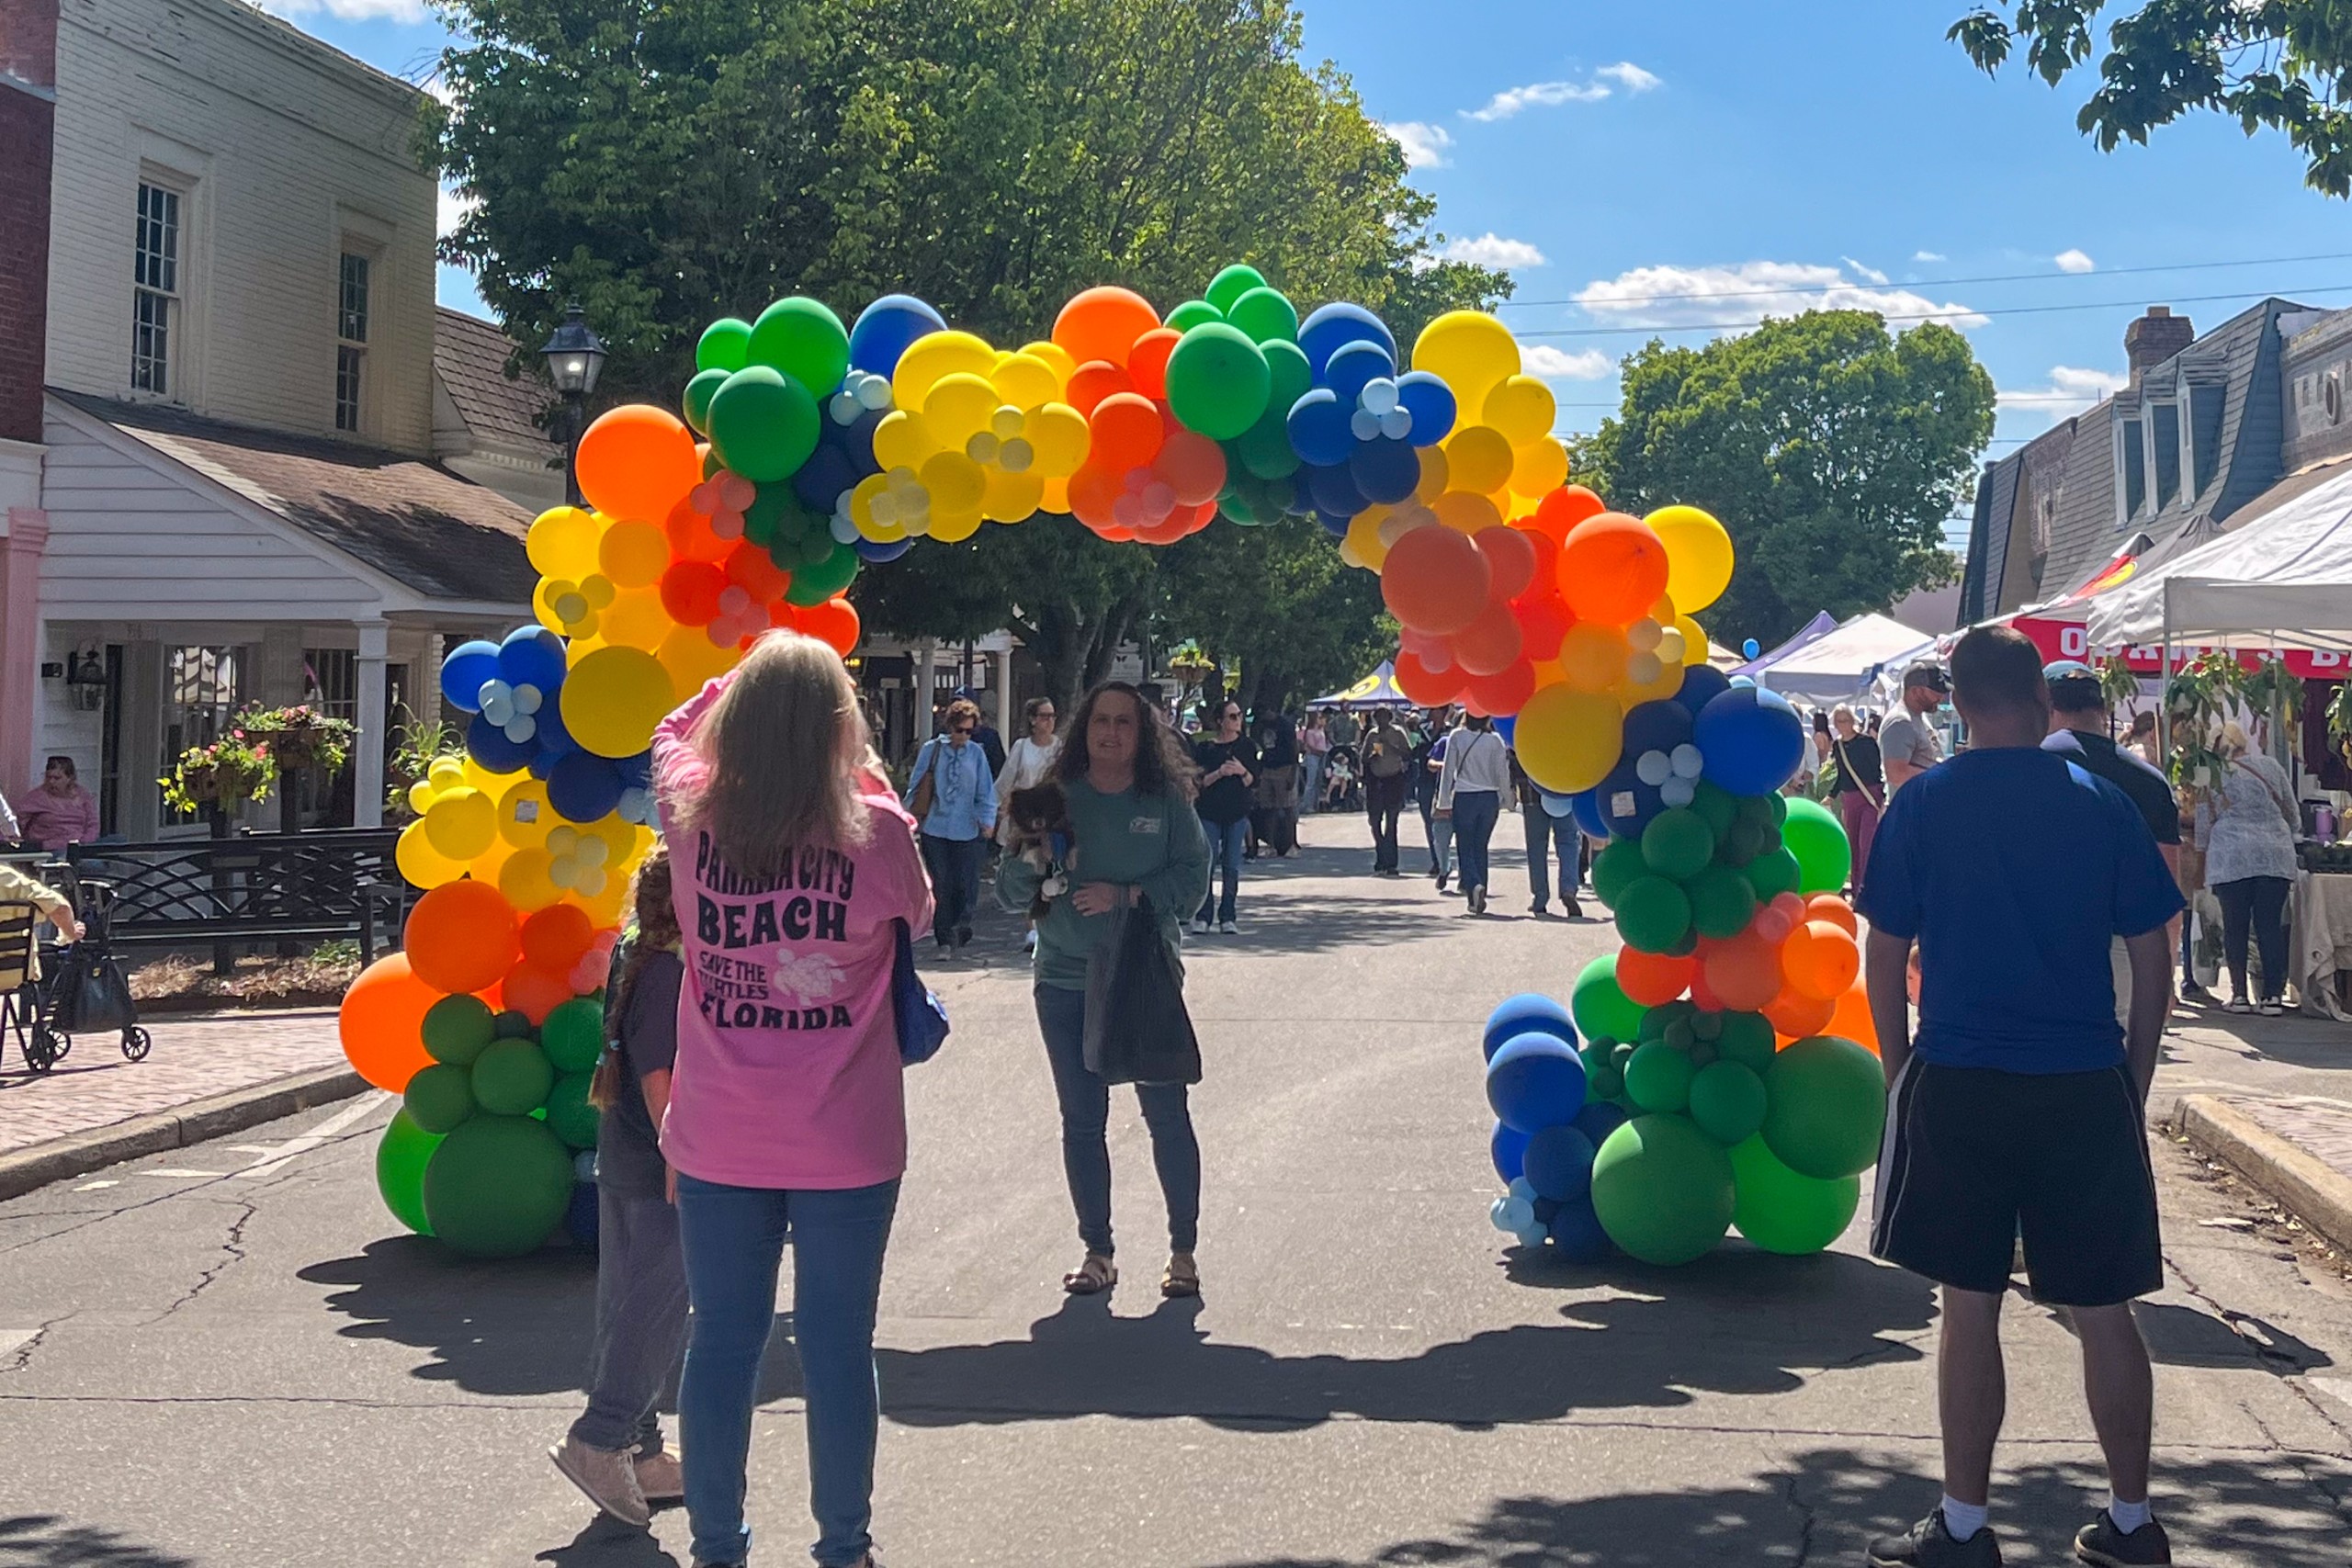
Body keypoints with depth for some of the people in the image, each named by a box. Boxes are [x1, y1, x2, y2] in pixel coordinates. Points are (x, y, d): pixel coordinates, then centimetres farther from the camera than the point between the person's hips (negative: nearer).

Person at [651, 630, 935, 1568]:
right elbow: (917, 912, 8)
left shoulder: (693, 817, -6)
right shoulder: (875, 830, -14)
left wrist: (748, 678, 20)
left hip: (720, 1141, 2)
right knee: (839, 1346, 10)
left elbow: (671, 735, 17)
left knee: (721, 1341, 12)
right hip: (845, 1145, -2)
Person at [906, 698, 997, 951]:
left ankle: (961, 925, 20)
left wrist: (987, 819, -3)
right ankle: (945, 937, 10)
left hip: (967, 831, 1)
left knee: (966, 883, -1)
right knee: (940, 885, 2)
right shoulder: (931, 749, 1)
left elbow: (986, 792, 7)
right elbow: (915, 786, 6)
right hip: (935, 828, 0)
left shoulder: (976, 754, 4)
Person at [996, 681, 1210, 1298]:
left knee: (1167, 1113, -1)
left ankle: (1183, 1250, 13)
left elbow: (1193, 876, -6)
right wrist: (1031, 861, -18)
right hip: (1066, 982, 2)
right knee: (1082, 1122, 8)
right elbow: (1008, 894, 3)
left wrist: (1126, 895, -18)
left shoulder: (1166, 801, 1)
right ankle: (1097, 1252, 19)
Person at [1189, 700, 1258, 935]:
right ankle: (1202, 918, -2)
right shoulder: (1205, 746, 1)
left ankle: (1227, 918, 7)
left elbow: (1254, 783, 4)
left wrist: (1242, 772, -15)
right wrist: (1219, 773, -19)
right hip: (1209, 813, -2)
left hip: (1237, 813, 2)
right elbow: (1199, 781, -4)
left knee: (1232, 867, 2)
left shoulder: (1247, 746, 6)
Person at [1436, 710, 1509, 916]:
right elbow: (1503, 773, 1)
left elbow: (1448, 771, -3)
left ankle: (1474, 885, -23)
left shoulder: (1457, 737, -6)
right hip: (1489, 797, 2)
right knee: (1481, 848, 12)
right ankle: (1477, 899, 12)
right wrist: (1503, 799, 15)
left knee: (1466, 848, 2)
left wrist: (1444, 803, 1)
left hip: (1464, 798, -2)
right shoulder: (1495, 740, -3)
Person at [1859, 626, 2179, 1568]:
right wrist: (2131, 1083, 13)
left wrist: (1900, 1072, 10)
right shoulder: (2103, 802, 2)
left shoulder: (1920, 804, -2)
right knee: (2102, 1309, 11)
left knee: (1969, 1306, 5)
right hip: (2087, 1088, 2)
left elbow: (1885, 957, -1)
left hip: (1959, 1084, -1)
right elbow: (2152, 959, 4)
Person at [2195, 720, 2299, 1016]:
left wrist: (2205, 849, 26)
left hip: (2230, 859, -2)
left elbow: (2203, 828, 7)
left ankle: (2239, 994, 5)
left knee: (2235, 926, 6)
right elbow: (2294, 820, 14)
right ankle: (2273, 994, 2)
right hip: (2276, 858, 2)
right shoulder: (2271, 767, 8)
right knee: (2271, 926, 4)